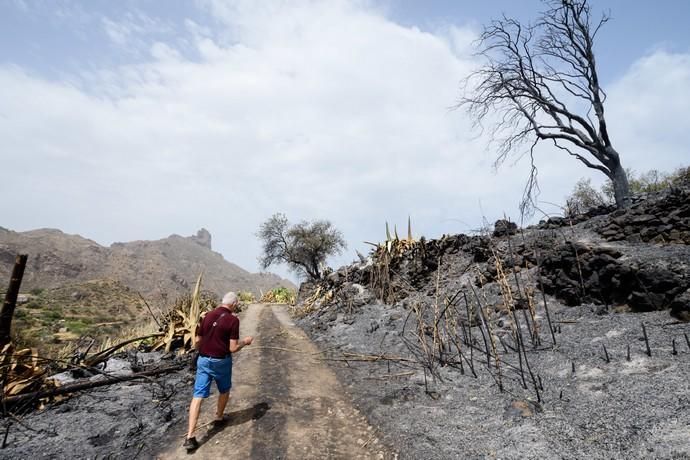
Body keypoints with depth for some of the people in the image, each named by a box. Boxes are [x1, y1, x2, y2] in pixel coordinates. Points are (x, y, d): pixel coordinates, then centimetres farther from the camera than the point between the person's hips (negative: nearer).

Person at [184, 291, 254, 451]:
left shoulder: (207, 316, 2)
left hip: (203, 360, 4)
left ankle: (190, 437, -1)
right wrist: (245, 341, 2)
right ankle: (218, 418, 40)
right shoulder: (233, 320, -15)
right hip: (221, 361, -4)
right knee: (224, 390, 23)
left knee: (198, 396, 3)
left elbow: (196, 343, 8)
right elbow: (233, 348, -16)